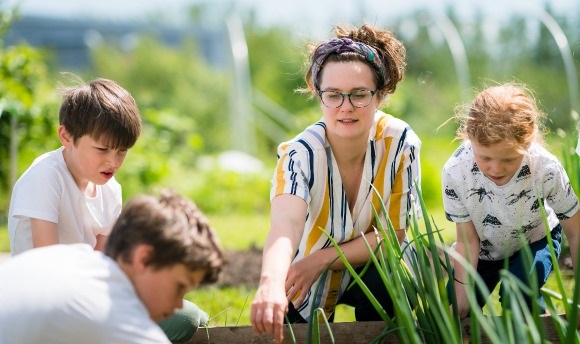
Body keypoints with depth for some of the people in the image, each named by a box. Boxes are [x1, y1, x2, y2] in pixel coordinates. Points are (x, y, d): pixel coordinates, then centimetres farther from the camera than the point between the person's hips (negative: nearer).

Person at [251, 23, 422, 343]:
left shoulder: (400, 142, -22)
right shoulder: (300, 155, -29)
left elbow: (394, 233, -16)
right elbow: (285, 224, -49)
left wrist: (321, 260, -28)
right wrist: (271, 283, -70)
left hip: (369, 265, 0)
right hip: (308, 286, 0)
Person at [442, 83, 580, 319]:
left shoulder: (547, 169, -36)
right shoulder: (455, 172, -33)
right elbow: (467, 241, -19)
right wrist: (460, 302, -21)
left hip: (534, 242, -2)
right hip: (485, 250, 2)